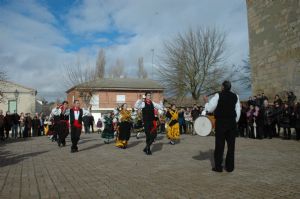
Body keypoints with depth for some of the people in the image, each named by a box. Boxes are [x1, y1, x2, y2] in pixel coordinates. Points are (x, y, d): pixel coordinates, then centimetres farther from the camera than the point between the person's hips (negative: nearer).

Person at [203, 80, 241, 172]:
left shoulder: (218, 95, -6)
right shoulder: (235, 96, 5)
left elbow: (210, 109, -5)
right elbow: (238, 111, 8)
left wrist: (206, 101, 12)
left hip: (220, 123, -3)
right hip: (232, 123, 3)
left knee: (219, 145, 3)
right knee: (231, 145, 9)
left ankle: (218, 167, 9)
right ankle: (230, 167, 15)